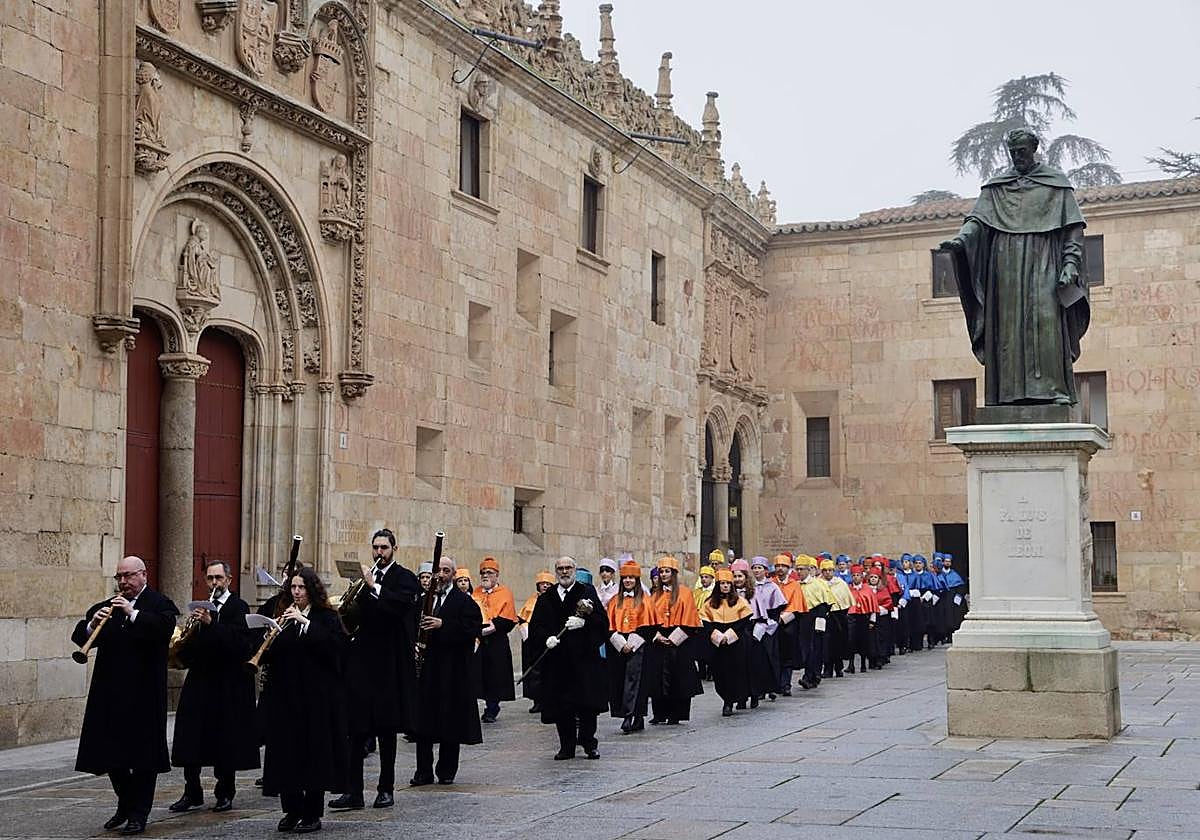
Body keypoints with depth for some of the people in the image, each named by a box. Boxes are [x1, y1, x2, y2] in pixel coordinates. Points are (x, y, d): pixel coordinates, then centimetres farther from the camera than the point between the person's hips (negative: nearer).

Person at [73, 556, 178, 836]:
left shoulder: (159, 604, -2)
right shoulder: (106, 607, 13)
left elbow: (165, 629, -21)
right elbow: (79, 637, 5)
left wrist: (133, 613, -26)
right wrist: (92, 624, -15)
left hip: (144, 694, -5)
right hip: (109, 693, 5)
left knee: (143, 753, 0)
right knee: (110, 751, 10)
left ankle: (138, 814, 9)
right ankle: (125, 804, 29)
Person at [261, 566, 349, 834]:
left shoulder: (326, 617, 0)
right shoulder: (283, 617, 11)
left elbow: (336, 644, -19)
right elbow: (268, 656, 9)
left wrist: (305, 622, -20)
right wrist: (271, 636, -12)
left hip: (316, 696, -4)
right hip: (286, 696, 4)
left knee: (314, 752, -2)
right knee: (286, 752, 3)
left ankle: (313, 814, 6)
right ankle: (292, 809, 14)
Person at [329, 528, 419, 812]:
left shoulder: (404, 578, -2)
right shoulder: (367, 576, 14)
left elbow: (401, 606, -21)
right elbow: (357, 615, 15)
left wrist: (373, 586, -22)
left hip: (388, 663, -4)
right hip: (361, 660, 4)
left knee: (386, 728, 4)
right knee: (356, 727, 0)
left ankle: (386, 789, 13)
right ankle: (353, 791, 1)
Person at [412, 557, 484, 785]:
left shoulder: (464, 601, -1)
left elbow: (474, 629, -13)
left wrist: (443, 625, -20)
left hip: (453, 670, -4)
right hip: (427, 668, 4)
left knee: (451, 721, 1)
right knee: (424, 721, 2)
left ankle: (447, 770, 11)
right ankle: (424, 771, 8)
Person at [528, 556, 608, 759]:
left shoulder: (587, 592, 4)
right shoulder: (546, 598, 12)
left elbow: (603, 621, -5)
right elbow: (535, 627, 6)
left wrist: (584, 622, -22)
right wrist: (546, 639, -13)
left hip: (583, 657, -2)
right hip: (556, 661, 3)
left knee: (587, 702, -3)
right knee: (561, 705, 3)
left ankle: (589, 742, 12)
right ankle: (567, 746, 12)